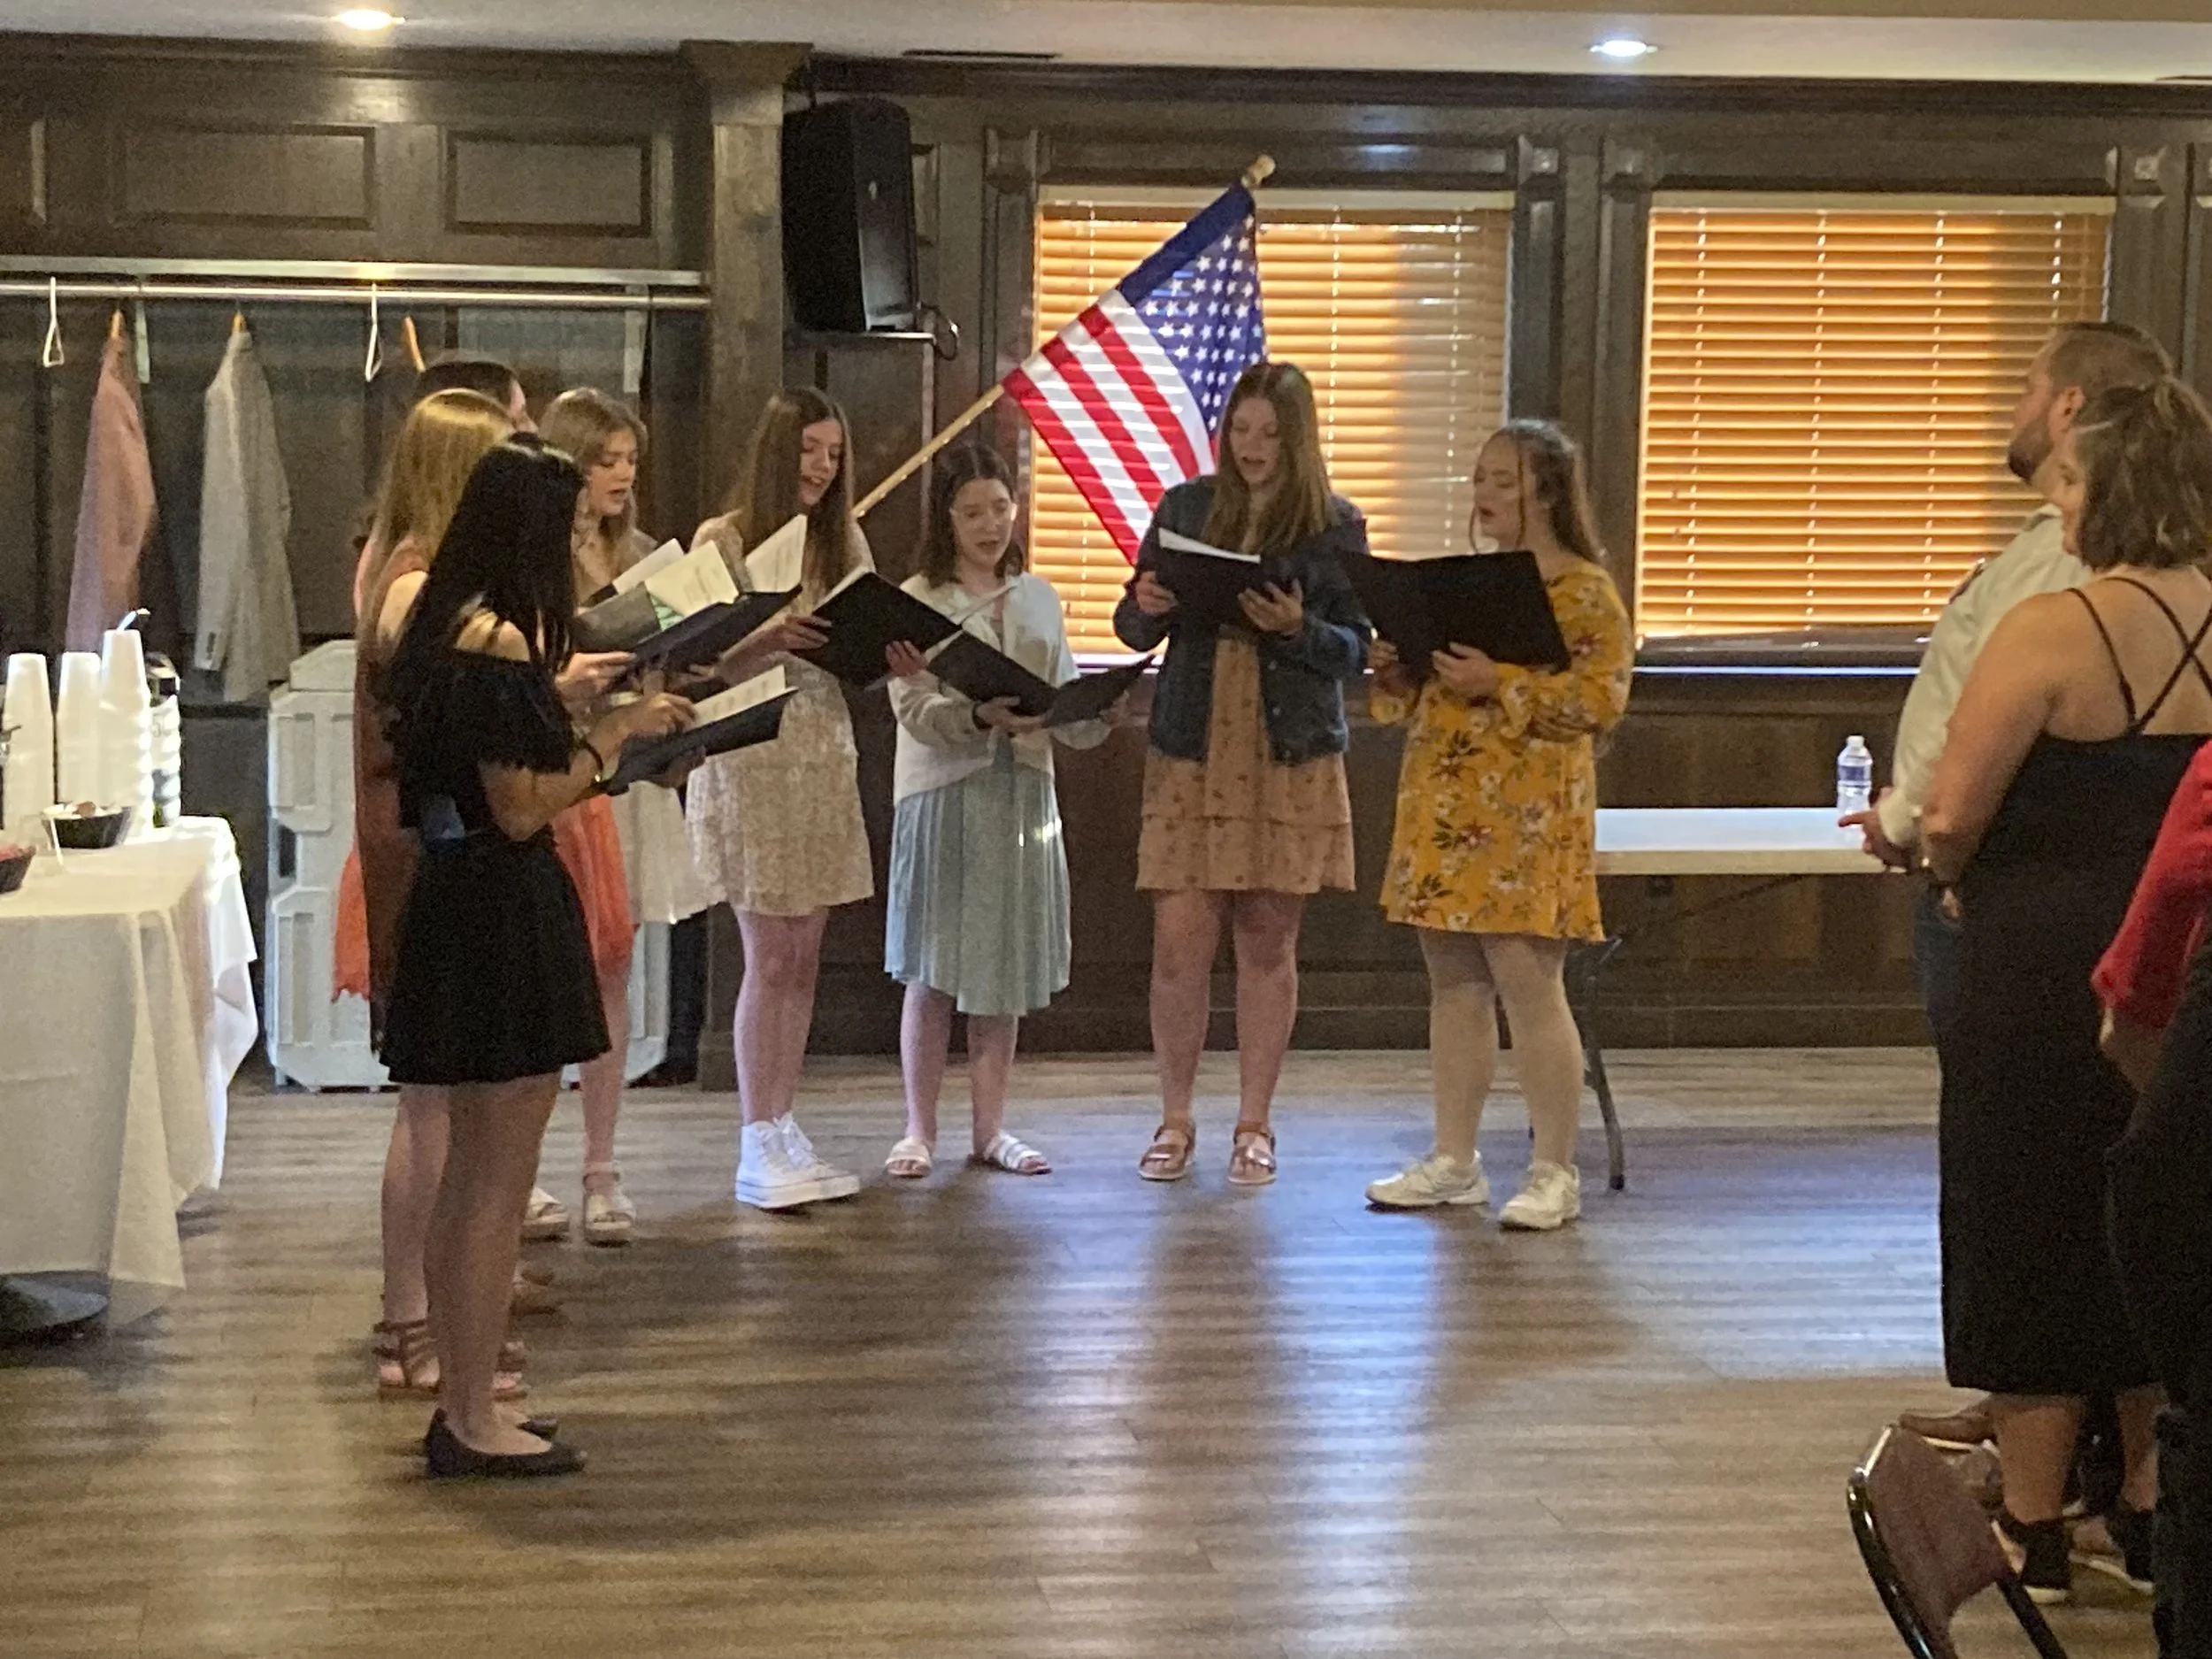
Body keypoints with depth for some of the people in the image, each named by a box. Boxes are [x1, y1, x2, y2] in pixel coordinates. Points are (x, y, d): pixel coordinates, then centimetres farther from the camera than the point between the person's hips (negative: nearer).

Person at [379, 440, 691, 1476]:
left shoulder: (447, 628, 12)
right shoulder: (500, 641, -18)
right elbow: (523, 808, -18)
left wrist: (604, 729, 16)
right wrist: (614, 734, -9)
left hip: (457, 905, 10)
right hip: (505, 917, -10)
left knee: (470, 1179, 16)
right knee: (496, 1187, -2)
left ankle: (460, 1408, 24)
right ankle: (476, 1424, 5)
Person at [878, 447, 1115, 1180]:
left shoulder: (1038, 598, 12)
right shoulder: (918, 601, -1)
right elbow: (914, 709, -10)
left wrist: (1096, 715, -12)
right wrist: (981, 718, -27)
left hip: (1023, 794, 4)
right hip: (942, 794, -4)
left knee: (1005, 968, 7)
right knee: (932, 972, 0)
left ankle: (991, 1127, 15)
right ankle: (919, 1129, 8)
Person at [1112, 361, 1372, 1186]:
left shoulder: (1337, 525, 2)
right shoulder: (1184, 509, 7)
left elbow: (1357, 651, 1)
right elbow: (1134, 630, 12)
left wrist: (1299, 629, -17)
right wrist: (1146, 608, -10)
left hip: (1292, 760, -1)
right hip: (1190, 753, 1)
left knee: (1268, 941, 5)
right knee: (1178, 940, -3)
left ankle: (1254, 1125, 16)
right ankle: (1175, 1119, 13)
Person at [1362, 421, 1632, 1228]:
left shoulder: (1584, 590, -5)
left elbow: (1603, 697, -15)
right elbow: (1425, 693, 25)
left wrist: (1500, 685, -22)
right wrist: (1398, 674, 3)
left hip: (1526, 812, -7)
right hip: (1445, 806, 7)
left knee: (1528, 981, -8)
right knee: (1454, 983, 9)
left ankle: (1555, 1172, -1)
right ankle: (1453, 1160, 16)